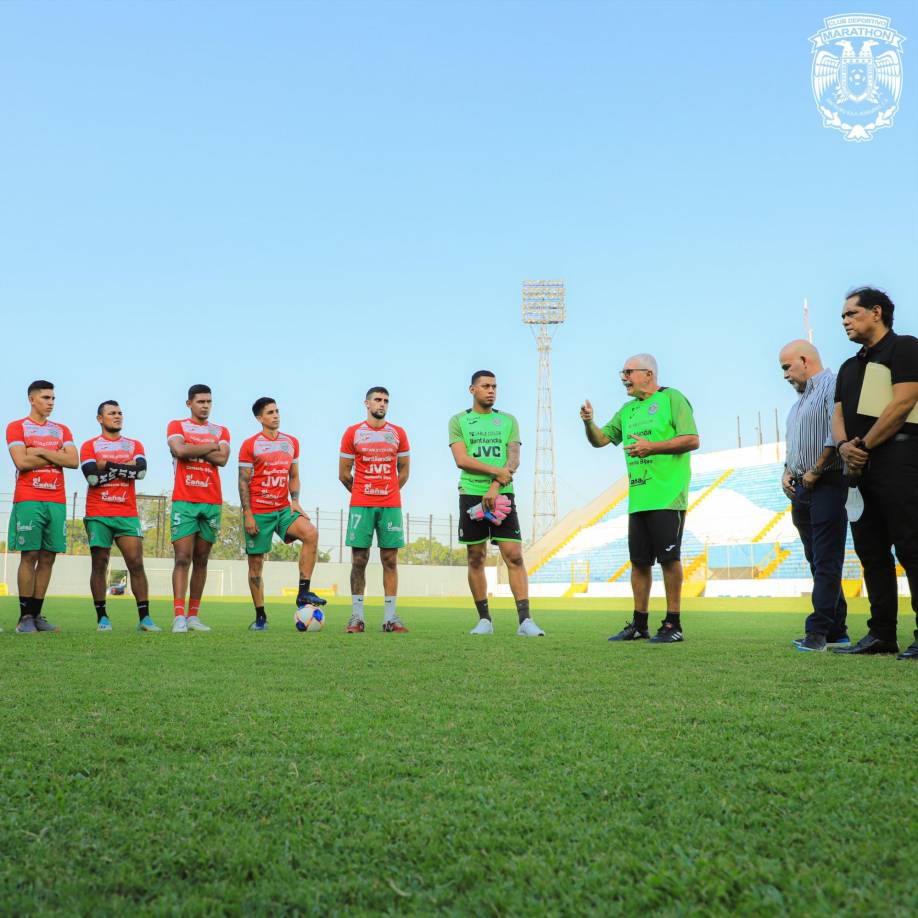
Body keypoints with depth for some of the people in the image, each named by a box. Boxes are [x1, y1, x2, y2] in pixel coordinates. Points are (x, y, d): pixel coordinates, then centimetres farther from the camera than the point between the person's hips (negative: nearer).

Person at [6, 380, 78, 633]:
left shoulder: (62, 430, 17)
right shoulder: (16, 427, 5)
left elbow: (73, 461, 3)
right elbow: (21, 462, -10)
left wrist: (42, 452, -6)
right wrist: (56, 456, -3)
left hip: (57, 502, 4)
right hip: (28, 500, -4)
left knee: (48, 558, 3)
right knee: (29, 556, -7)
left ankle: (37, 615, 9)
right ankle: (25, 617, -3)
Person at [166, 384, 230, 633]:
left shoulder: (221, 431, 14)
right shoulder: (176, 426, 7)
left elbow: (222, 459, -5)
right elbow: (180, 450, -14)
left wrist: (192, 449, -7)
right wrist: (211, 446, -5)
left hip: (212, 503, 3)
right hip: (184, 501, -3)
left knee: (201, 561, 5)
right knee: (183, 558, -11)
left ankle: (193, 615, 9)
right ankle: (179, 616, -16)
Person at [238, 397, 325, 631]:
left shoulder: (292, 442, 10)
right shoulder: (250, 445, -2)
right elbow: (243, 481, -4)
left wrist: (295, 501, 1)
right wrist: (247, 514, -11)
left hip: (283, 509, 3)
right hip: (258, 512, -3)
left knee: (311, 533, -23)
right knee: (256, 562, 1)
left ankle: (303, 593, -18)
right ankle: (260, 617, 12)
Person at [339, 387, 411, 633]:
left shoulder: (398, 434, 9)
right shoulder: (352, 433, 4)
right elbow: (344, 474, 8)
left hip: (391, 506, 1)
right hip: (360, 506, -1)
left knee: (390, 560, 0)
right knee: (359, 560, -2)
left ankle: (390, 617, 3)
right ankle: (356, 617, 2)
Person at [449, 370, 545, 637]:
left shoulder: (508, 421, 12)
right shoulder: (458, 421, 7)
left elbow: (513, 460, 2)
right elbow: (461, 460, -5)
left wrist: (496, 486, -13)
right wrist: (496, 471, -12)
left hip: (502, 495, 1)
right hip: (471, 494, 0)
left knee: (514, 556, -8)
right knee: (476, 559, 3)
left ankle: (525, 620, -11)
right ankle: (484, 619, 12)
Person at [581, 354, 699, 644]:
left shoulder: (672, 399, -2)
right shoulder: (627, 410, 20)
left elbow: (692, 440, -10)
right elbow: (600, 440, 20)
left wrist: (652, 447, -17)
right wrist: (589, 423, -1)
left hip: (667, 497, -7)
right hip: (638, 498, 7)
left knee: (669, 558, -5)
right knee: (639, 561, 9)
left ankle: (673, 625, 2)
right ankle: (639, 625, 17)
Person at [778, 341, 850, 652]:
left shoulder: (832, 385, -8)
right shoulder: (800, 398, 22)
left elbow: (836, 436, -19)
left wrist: (815, 471, -15)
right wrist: (788, 472, 9)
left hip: (827, 486, -9)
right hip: (802, 489, 10)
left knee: (826, 563, -9)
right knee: (818, 561, 9)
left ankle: (818, 632, -11)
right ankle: (836, 631, 14)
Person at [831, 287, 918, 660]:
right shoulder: (850, 367, 24)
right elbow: (838, 415, 18)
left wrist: (864, 445, -11)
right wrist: (843, 445, -5)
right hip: (861, 467, 8)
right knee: (871, 550, 7)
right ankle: (882, 634, 11)